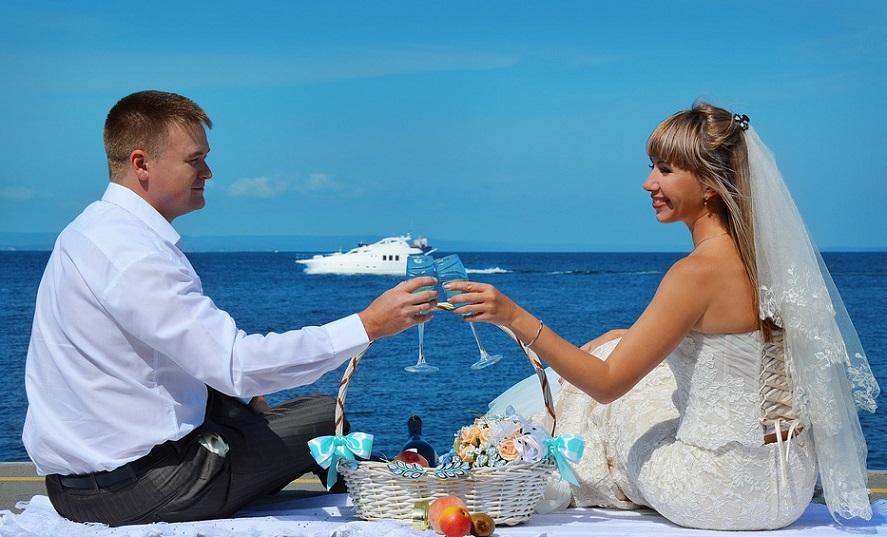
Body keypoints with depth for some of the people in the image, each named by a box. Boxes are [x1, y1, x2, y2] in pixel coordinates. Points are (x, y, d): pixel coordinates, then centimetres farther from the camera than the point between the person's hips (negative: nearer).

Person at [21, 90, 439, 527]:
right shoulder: (132, 254, -23)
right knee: (324, 416, -2)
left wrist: (241, 393, 11)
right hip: (133, 493, -10)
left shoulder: (94, 230, 10)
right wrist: (368, 325, -26)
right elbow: (237, 364, -28)